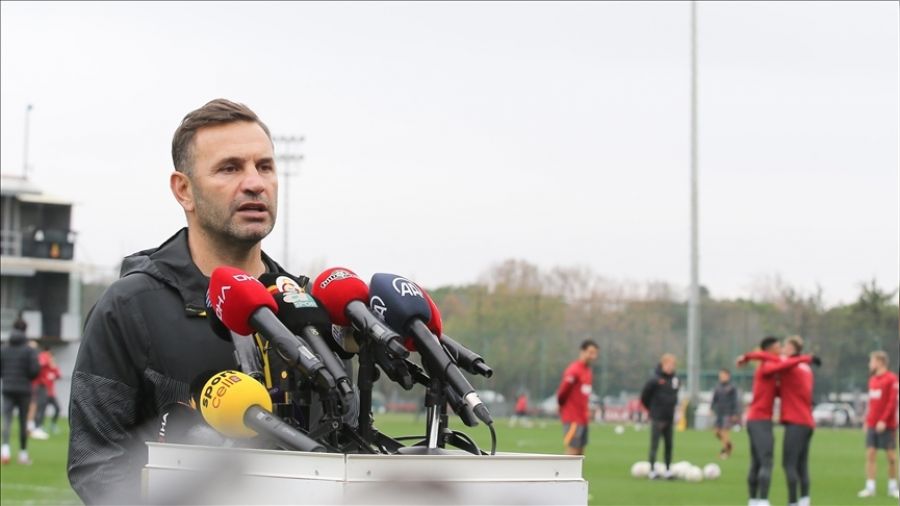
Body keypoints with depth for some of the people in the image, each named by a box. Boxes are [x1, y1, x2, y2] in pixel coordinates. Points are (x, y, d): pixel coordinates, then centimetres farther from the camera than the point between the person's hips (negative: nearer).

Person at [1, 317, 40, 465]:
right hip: (24, 390, -1)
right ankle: (23, 453, 13)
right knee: (23, 422, 8)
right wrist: (29, 378, 8)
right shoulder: (29, 350, -6)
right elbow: (35, 370, -13)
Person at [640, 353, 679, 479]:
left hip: (669, 417, 6)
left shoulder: (674, 379, 4)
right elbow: (645, 394, -8)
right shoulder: (656, 380, -15)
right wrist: (650, 407, 3)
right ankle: (652, 470, -2)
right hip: (657, 418, -6)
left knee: (669, 445, 10)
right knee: (654, 445, -4)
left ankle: (668, 470, 18)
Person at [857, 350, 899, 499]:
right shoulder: (872, 380, 13)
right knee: (870, 454, -1)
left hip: (887, 425, -6)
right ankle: (870, 487, 0)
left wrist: (883, 420, -19)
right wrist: (867, 421, 10)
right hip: (872, 424, 6)